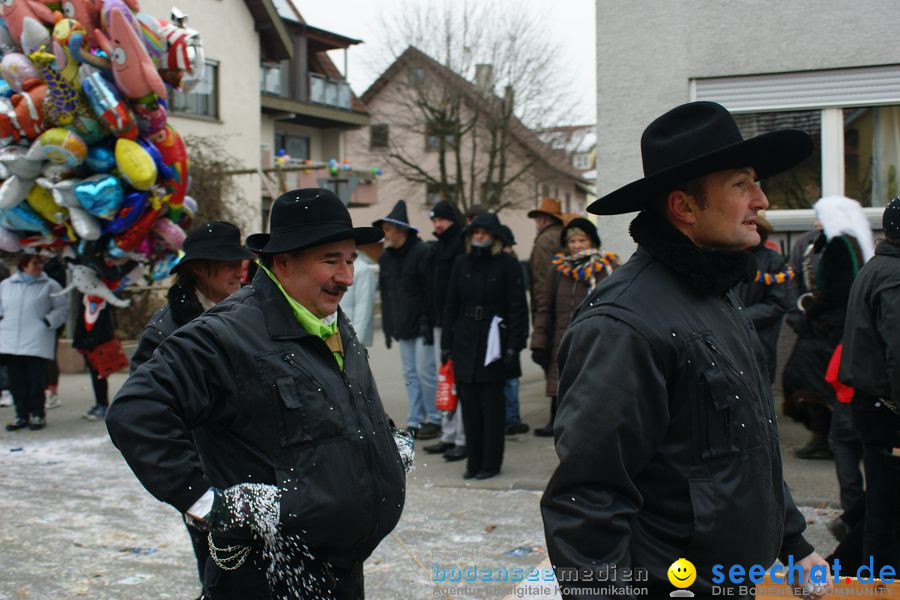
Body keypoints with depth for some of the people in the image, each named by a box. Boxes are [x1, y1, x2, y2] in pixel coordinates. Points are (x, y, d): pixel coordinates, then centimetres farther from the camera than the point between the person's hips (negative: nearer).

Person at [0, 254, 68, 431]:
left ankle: (38, 415, 9)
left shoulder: (50, 286, 3)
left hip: (37, 342, -3)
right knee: (16, 381, 6)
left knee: (36, 381, -3)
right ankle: (21, 415, 16)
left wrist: (48, 321, -9)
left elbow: (63, 308, 4)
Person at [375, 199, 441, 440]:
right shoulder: (386, 257, 12)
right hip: (401, 327, 7)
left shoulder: (422, 253, -11)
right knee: (411, 375, 10)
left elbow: (431, 291, -14)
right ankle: (415, 421, 16)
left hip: (421, 326, -7)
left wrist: (428, 322, -16)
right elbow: (385, 294, 17)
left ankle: (434, 419, 8)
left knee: (425, 371, -5)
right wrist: (387, 327, 14)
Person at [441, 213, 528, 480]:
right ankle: (474, 461, 16)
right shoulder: (461, 264, 8)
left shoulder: (508, 264, -4)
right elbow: (451, 305, 11)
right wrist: (446, 344, 7)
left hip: (493, 344, -4)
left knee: (492, 403, 2)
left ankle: (491, 462, 11)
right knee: (469, 403, 7)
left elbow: (518, 307, -6)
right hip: (465, 341, 4)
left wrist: (513, 346, -11)